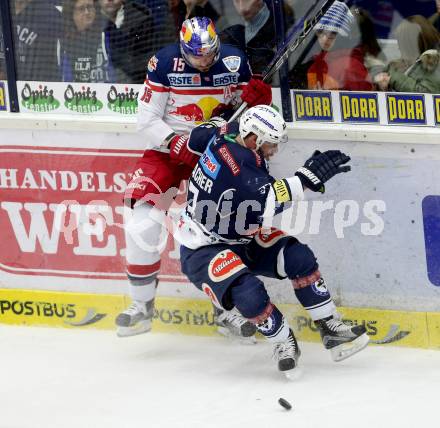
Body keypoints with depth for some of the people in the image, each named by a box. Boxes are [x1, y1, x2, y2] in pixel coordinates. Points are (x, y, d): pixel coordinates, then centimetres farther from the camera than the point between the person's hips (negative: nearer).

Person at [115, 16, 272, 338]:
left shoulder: (234, 62, -9)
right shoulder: (165, 64, -16)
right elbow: (147, 120, -11)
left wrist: (257, 98, -20)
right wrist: (177, 143, -26)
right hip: (168, 149, -2)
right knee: (142, 226, -15)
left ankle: (225, 309, 11)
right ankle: (142, 306, 0)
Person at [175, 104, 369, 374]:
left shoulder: (230, 136, -5)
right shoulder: (235, 164, -32)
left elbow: (197, 136, 17)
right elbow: (269, 200, -44)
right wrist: (307, 178, -44)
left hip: (240, 237, 10)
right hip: (203, 250, -10)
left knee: (298, 257, -8)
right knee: (249, 294, -31)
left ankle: (331, 329, -2)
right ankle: (283, 343, -5)